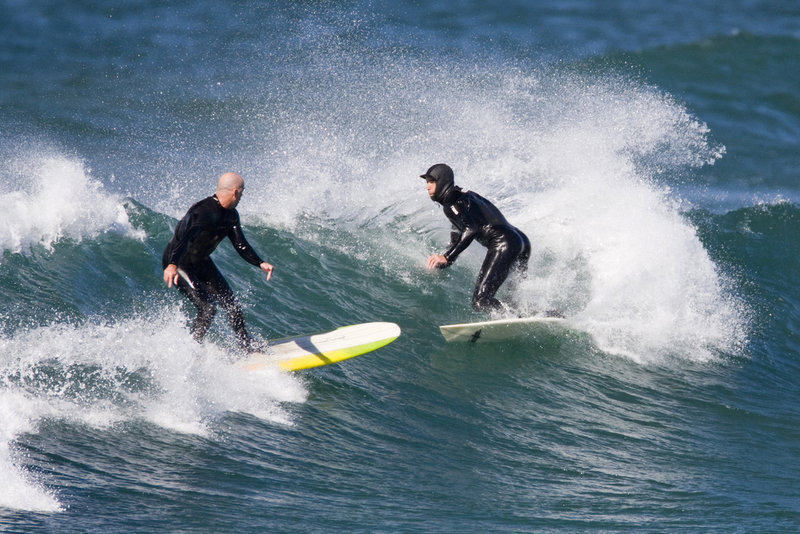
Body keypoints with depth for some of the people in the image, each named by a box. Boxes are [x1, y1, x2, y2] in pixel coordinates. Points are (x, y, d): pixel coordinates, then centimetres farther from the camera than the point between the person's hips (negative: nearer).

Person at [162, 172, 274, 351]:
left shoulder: (230, 215, -2)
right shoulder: (202, 211, -31)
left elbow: (241, 245, 2)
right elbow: (182, 236, -44)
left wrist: (261, 263, -15)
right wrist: (172, 265, -60)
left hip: (201, 262, 9)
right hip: (178, 264, -9)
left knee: (230, 304, 10)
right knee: (207, 307, -19)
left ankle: (246, 345, 27)